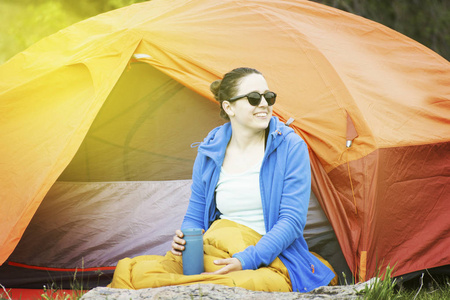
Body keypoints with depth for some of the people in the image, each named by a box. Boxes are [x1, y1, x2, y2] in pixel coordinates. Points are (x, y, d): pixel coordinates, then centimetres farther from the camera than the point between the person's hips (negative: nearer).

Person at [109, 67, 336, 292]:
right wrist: (184, 239, -8)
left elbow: (292, 219, -8)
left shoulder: (291, 147, -2)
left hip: (269, 261, -3)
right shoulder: (209, 153, 10)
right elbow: (195, 216, 18)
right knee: (142, 272, -25)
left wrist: (247, 260, -21)